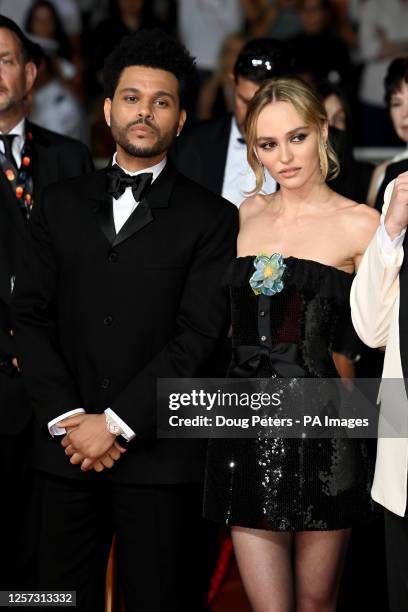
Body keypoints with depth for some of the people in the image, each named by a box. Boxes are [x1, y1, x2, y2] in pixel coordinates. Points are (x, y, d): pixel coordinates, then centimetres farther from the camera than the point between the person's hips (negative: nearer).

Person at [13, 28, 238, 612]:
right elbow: (31, 314, 6)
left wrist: (116, 422, -13)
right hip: (67, 450, 3)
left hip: (161, 454, -3)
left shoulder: (211, 218, 1)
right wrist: (66, 418, -7)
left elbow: (199, 334, -7)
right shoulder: (62, 203, 12)